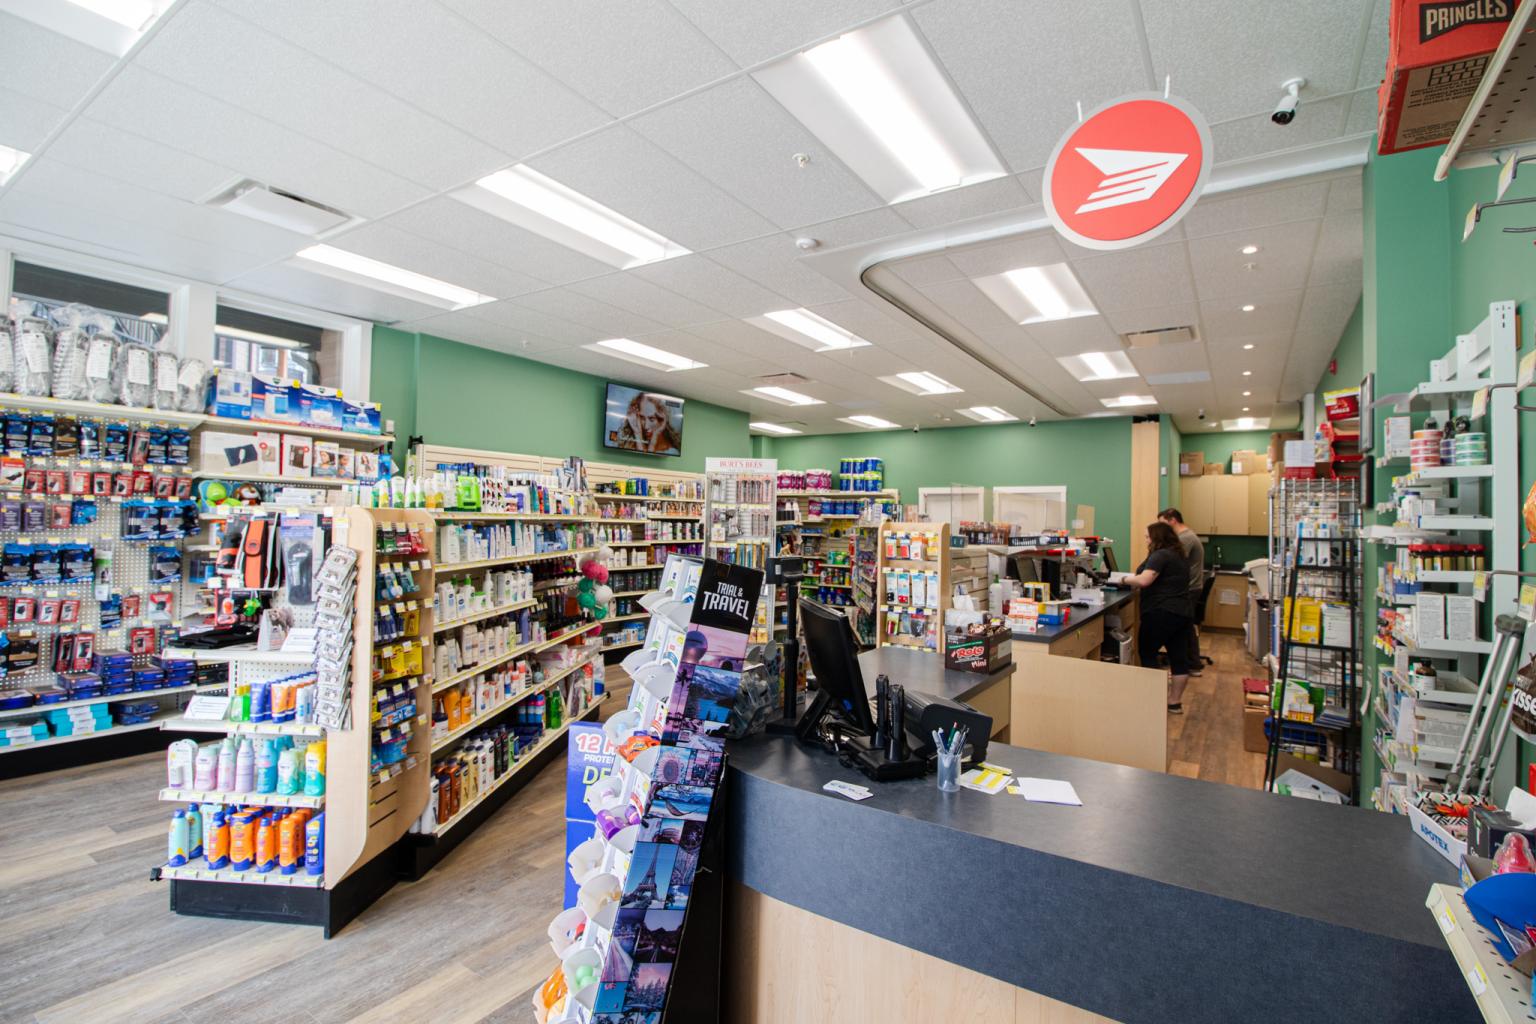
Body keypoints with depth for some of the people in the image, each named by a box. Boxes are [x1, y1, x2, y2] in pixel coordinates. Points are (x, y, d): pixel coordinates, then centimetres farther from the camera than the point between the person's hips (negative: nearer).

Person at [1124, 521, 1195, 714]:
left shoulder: (1160, 555, -12)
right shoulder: (1179, 556, 17)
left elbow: (1144, 580, -24)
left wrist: (1126, 579, -6)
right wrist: (1135, 580, 19)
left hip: (1162, 613, -9)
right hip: (1184, 612, 9)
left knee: (1146, 653, 4)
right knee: (1179, 658, 8)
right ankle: (1175, 703, 14)